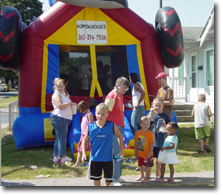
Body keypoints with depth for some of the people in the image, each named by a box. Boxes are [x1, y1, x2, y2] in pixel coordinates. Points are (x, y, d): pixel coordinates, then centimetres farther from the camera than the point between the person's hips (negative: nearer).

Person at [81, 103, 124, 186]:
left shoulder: (111, 125, -9)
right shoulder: (90, 126, -8)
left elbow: (120, 136, 5)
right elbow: (85, 140, 0)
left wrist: (121, 150, 0)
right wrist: (84, 153, -8)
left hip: (108, 158, 0)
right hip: (95, 158, 0)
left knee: (108, 178, 13)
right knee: (96, 178, 12)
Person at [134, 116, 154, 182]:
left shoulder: (150, 134, -16)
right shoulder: (137, 132, -4)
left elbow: (152, 144, -13)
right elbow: (136, 142, 5)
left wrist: (150, 153, -15)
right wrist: (135, 151, 6)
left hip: (147, 154, -5)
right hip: (140, 153, 5)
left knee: (148, 166, 6)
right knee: (140, 165, 21)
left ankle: (147, 178, 24)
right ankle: (142, 176, 43)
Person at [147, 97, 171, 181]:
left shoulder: (165, 115, 2)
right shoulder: (151, 114, 0)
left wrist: (165, 126, -13)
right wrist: (150, 115, -21)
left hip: (161, 140, 1)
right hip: (151, 139, -1)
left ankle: (157, 174, 25)